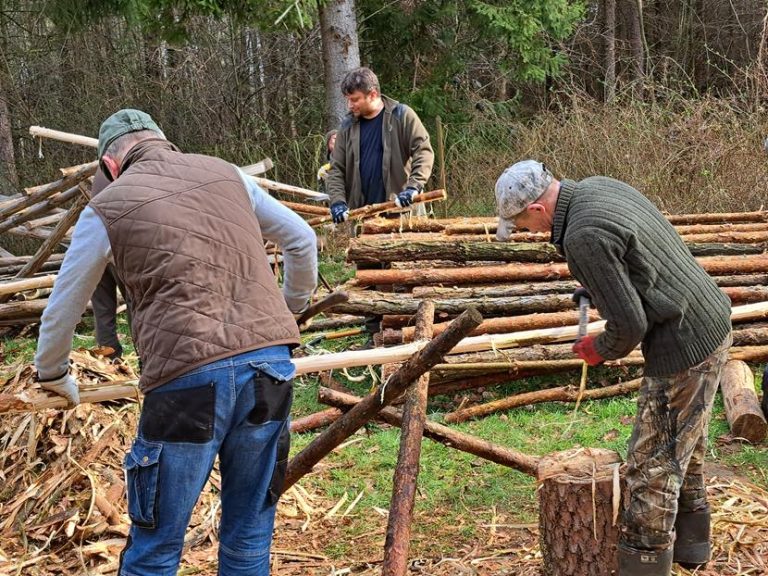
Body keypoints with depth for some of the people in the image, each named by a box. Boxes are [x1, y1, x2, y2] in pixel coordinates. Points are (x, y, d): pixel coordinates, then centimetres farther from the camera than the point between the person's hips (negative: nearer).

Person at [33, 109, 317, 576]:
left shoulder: (106, 209, 8)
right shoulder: (226, 173, 16)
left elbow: (62, 310, 17)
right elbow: (303, 241, 25)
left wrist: (53, 377, 35)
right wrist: (291, 309, 42)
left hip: (189, 378, -3)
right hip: (272, 363, 4)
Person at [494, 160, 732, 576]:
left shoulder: (584, 237, -25)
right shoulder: (597, 186, 4)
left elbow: (629, 324, -22)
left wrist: (601, 350, -2)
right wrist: (592, 287, 13)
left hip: (685, 347, -10)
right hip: (712, 323, 10)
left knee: (653, 466, 0)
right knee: (684, 449, 25)